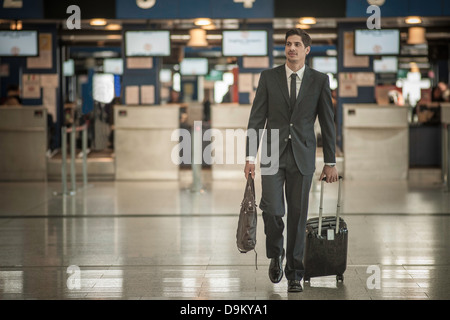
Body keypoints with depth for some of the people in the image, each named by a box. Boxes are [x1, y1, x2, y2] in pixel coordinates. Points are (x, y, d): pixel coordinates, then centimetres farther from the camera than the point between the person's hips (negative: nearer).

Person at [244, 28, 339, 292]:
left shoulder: (319, 80, 4)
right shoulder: (269, 77, 4)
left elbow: (327, 122, 6)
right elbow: (256, 118, 3)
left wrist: (330, 162, 4)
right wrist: (251, 156, -3)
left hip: (302, 156, 0)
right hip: (273, 154, 0)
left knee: (298, 214, 2)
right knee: (272, 209, -13)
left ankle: (294, 273, 14)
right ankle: (275, 255, 16)